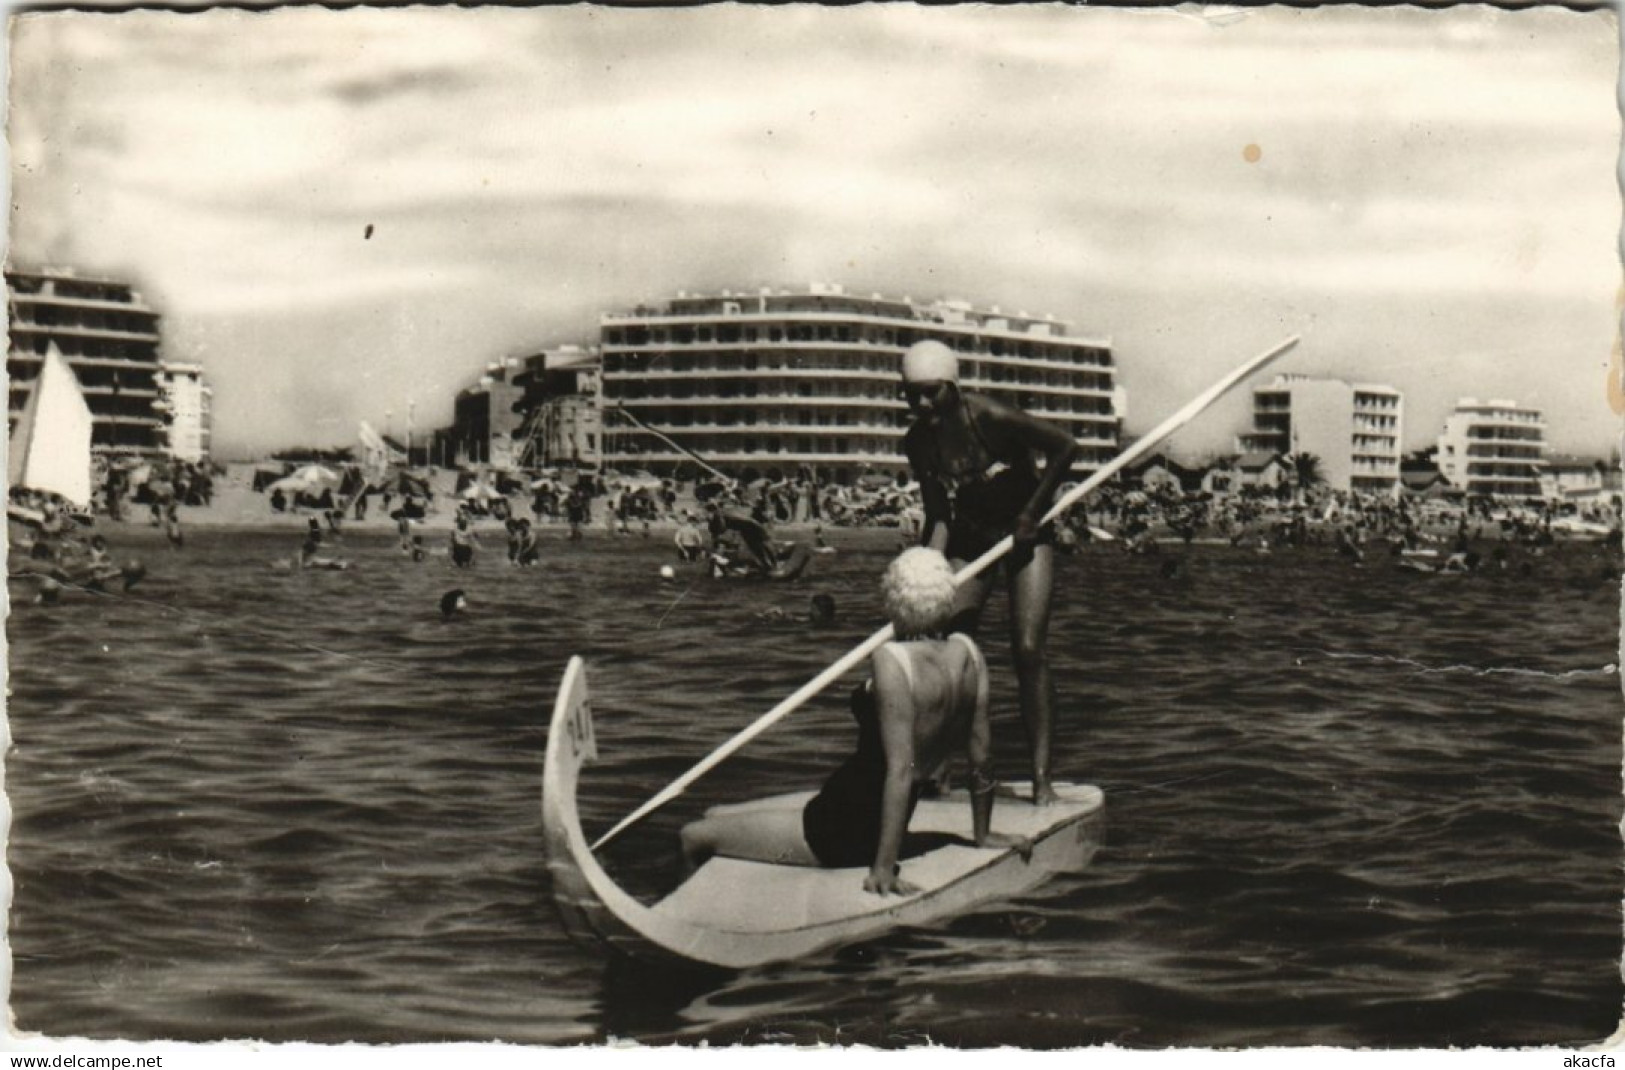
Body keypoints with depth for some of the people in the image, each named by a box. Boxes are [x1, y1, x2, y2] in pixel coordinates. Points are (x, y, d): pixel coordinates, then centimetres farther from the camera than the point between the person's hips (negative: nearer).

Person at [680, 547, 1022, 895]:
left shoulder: (892, 661, -24)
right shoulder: (968, 651, -3)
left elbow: (900, 769, -27)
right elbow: (981, 755, 4)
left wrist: (884, 867, -25)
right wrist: (982, 834, 18)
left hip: (845, 828, -8)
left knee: (694, 837, 2)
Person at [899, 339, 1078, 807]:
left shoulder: (989, 418, -24)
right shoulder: (918, 443, -9)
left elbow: (1064, 447, -19)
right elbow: (938, 518, -5)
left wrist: (1032, 513, -17)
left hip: (1025, 532, -5)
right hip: (971, 536, 5)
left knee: (1028, 650, -15)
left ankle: (1041, 777, -13)